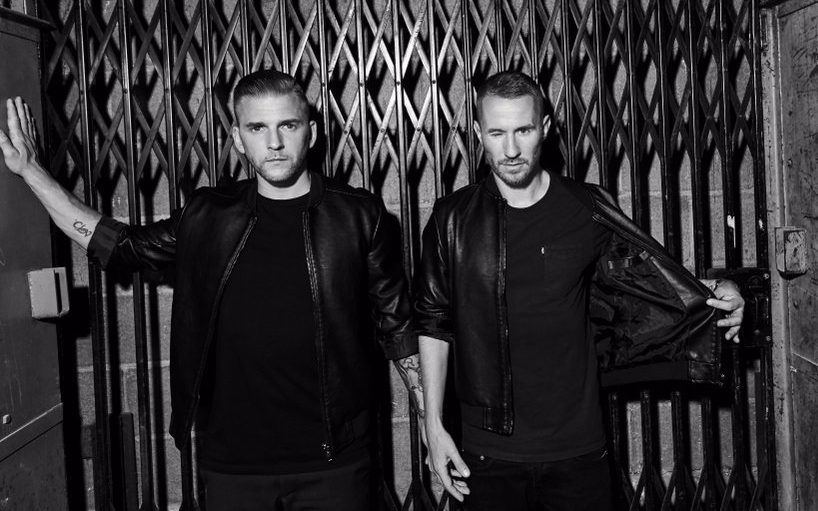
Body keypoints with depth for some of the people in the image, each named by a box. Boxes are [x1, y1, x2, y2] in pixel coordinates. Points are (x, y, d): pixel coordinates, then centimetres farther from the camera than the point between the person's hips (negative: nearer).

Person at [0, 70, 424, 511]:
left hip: (333, 463, -2)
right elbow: (122, 244, 13)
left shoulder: (360, 216, -4)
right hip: (232, 463, 2)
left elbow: (396, 325, 1)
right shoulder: (209, 218, 2)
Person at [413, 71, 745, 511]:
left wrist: (715, 295, -10)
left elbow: (654, 279, 9)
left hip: (577, 452, 1)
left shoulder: (587, 210, -2)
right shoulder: (453, 219, -3)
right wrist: (434, 426, 0)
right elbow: (433, 325, 3)